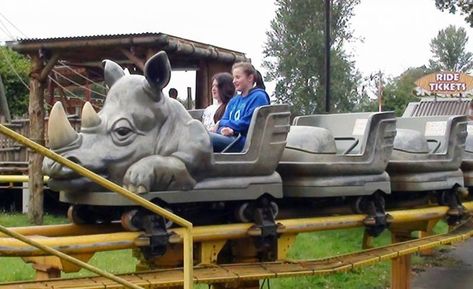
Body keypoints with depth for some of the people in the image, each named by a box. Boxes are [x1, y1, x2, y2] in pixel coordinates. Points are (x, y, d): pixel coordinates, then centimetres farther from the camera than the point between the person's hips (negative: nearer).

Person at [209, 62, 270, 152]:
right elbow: (223, 121, 16)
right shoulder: (234, 101, 27)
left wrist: (226, 124, 1)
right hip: (229, 138, 7)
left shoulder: (259, 97, 3)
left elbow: (247, 123, -8)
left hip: (244, 141, -7)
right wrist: (223, 129, -8)